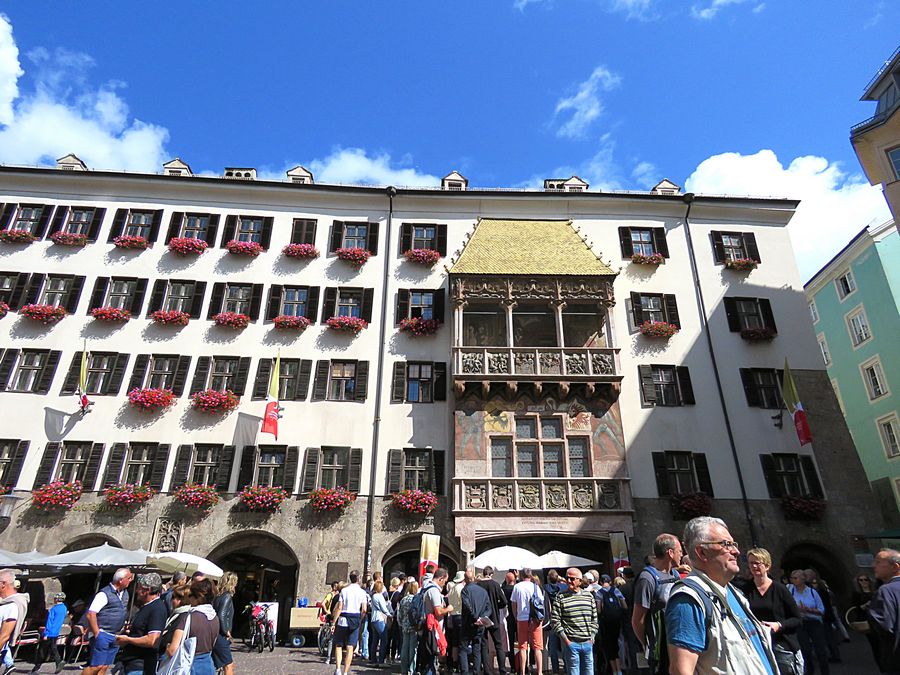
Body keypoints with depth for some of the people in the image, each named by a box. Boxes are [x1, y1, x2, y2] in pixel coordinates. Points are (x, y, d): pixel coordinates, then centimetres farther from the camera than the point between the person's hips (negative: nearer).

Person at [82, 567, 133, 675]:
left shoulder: (125, 593, 10)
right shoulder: (105, 594, -15)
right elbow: (90, 614, -18)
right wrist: (97, 634, -17)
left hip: (115, 637, 7)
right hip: (103, 636, -7)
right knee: (96, 666, -8)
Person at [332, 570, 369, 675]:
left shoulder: (344, 590, -1)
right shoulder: (362, 592, 1)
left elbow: (339, 608, -6)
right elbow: (364, 610, -6)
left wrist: (334, 623, -2)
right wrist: (359, 621, 9)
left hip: (343, 619, 0)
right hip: (355, 620, 1)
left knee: (338, 645, 11)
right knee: (350, 647, 5)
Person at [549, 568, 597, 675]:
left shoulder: (588, 595, 8)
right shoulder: (560, 597, -5)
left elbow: (594, 618, 15)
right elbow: (555, 621, -6)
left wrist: (592, 636, 6)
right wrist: (566, 640, -10)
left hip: (588, 643, 4)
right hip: (571, 643, -4)